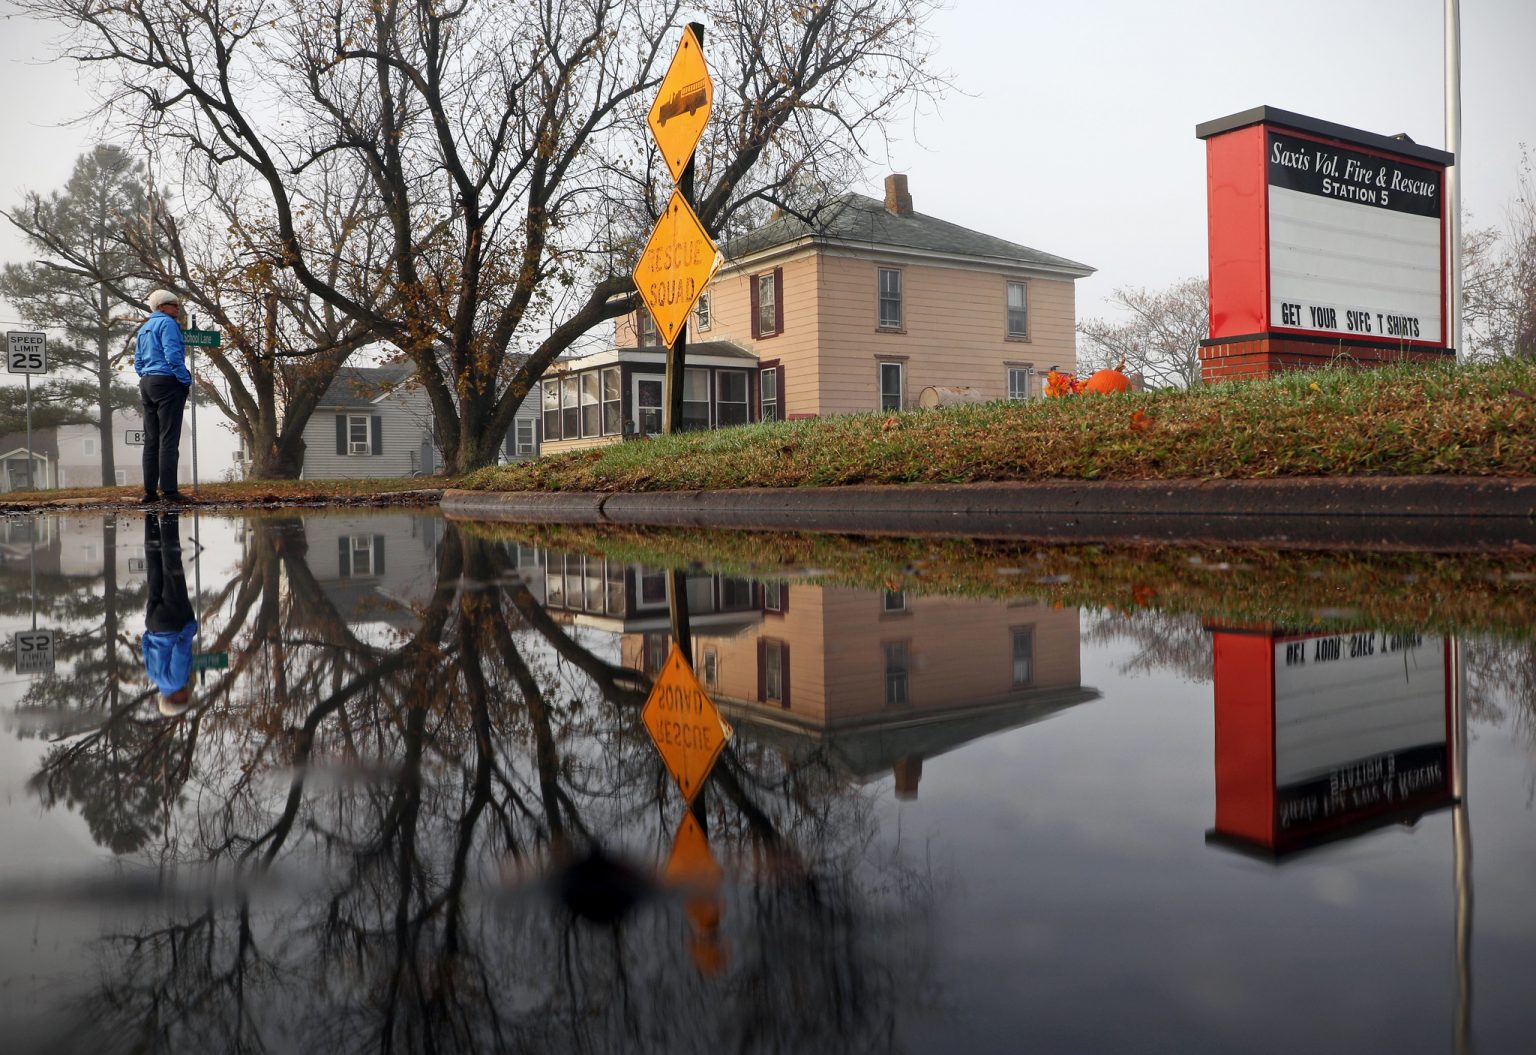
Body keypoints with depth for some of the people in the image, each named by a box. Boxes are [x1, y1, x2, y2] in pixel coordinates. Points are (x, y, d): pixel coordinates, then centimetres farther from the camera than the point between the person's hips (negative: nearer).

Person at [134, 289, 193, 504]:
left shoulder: (143, 328, 21)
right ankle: (168, 489, -15)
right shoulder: (167, 323, -6)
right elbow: (173, 355, -17)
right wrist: (186, 381, -11)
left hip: (147, 384, 9)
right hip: (167, 382, -9)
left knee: (151, 439, 8)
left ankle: (150, 490, 8)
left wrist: (146, 379, 20)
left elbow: (138, 361, 21)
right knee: (169, 439, -11)